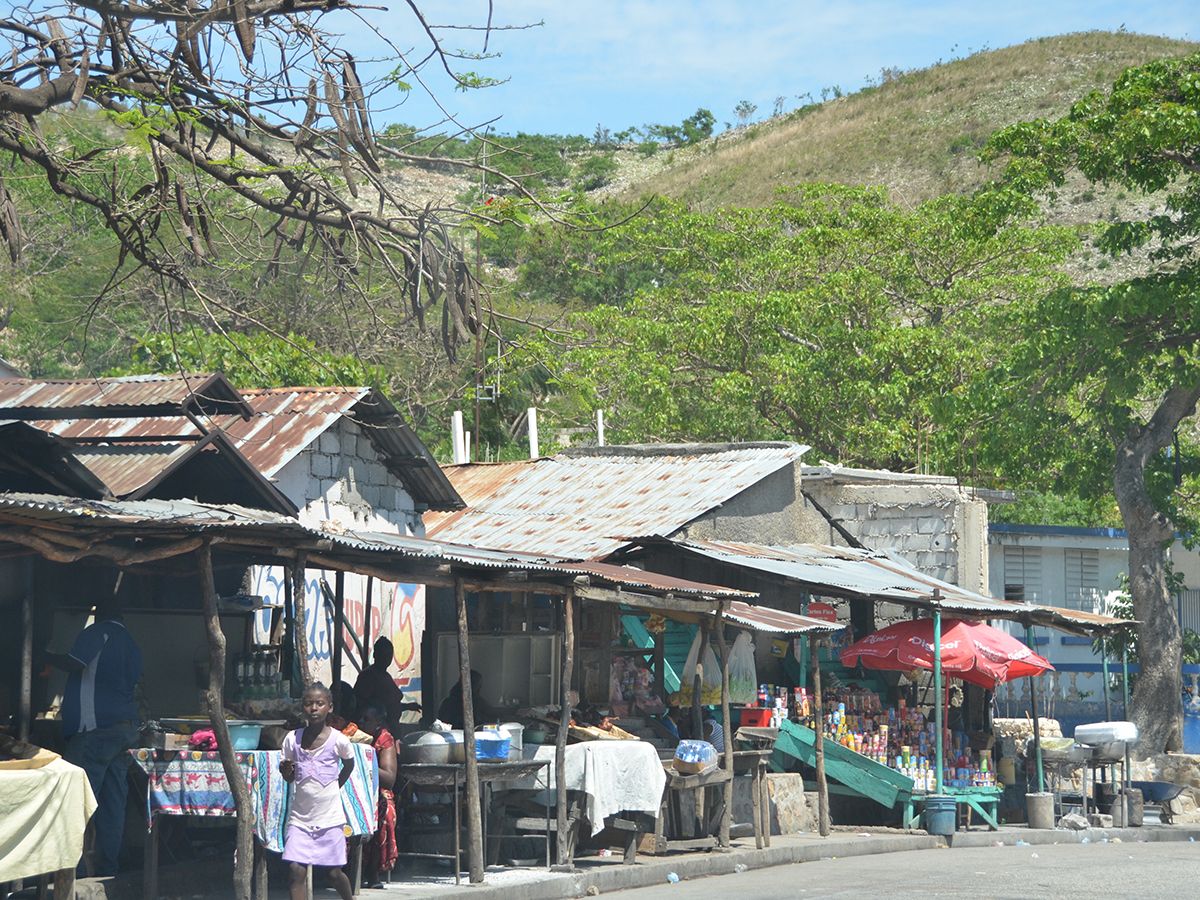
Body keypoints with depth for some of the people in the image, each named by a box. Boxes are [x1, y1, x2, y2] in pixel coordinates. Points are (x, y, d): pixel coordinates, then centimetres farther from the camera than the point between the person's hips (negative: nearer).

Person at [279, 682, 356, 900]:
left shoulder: (338, 740, -7)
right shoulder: (293, 739, -1)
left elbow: (349, 765, 14)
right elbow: (290, 778, 7)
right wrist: (285, 770, -14)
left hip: (329, 817, -1)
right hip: (300, 817, 1)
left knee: (334, 873, 6)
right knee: (296, 871, -9)